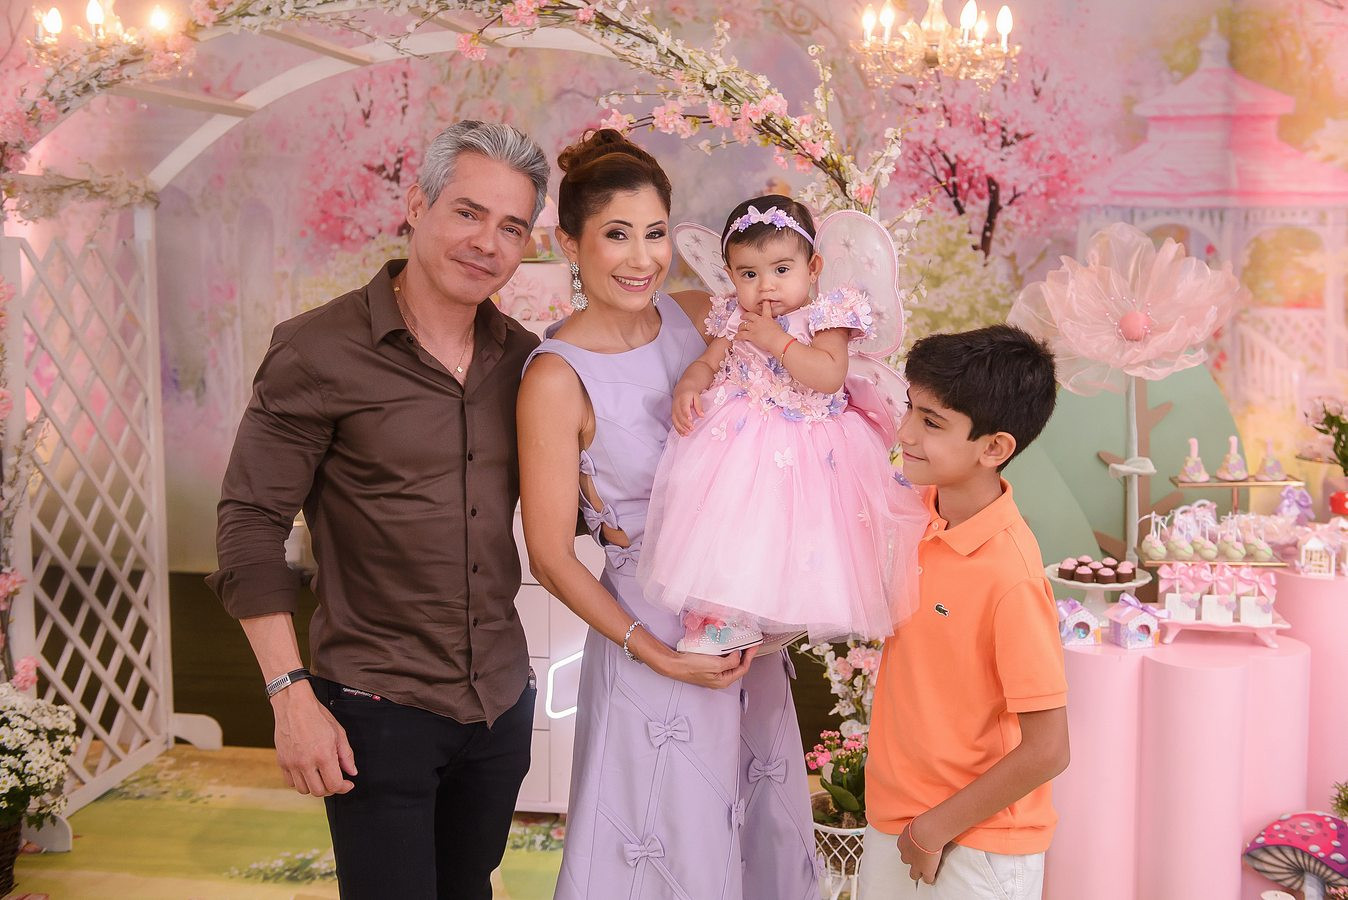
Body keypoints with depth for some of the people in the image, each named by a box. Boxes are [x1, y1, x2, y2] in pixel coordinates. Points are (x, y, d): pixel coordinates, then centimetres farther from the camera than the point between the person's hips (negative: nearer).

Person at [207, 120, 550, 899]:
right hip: (379, 711, -5)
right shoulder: (319, 351, -11)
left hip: (501, 702, 5)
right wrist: (292, 697, -15)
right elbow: (251, 524, -11)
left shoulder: (523, 357, 3)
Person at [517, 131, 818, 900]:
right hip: (652, 637, -6)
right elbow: (553, 559, -14)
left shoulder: (700, 318, -2)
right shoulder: (558, 378, -18)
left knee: (763, 833, 21)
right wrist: (663, 658, -16)